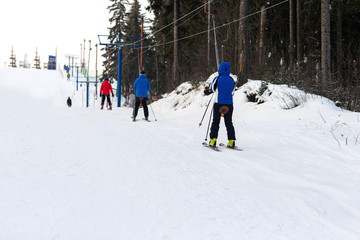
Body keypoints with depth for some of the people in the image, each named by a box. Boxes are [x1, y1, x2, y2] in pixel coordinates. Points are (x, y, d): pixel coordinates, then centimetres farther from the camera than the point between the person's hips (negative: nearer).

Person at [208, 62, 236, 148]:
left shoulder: (217, 79, -8)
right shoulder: (232, 80, 1)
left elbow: (212, 88, 8)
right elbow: (232, 92, 9)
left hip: (218, 103, -2)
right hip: (229, 104, 3)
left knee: (215, 122, 7)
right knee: (229, 123, 11)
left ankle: (213, 140, -1)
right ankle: (231, 141, 5)